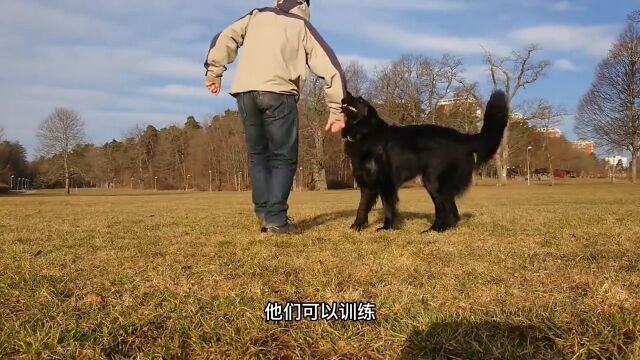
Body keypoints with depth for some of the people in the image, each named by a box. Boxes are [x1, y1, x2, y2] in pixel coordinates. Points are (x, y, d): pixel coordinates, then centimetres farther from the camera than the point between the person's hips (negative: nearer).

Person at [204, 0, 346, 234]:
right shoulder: (303, 26, 19)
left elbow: (225, 38, 14)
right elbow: (330, 68, 11)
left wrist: (213, 72, 14)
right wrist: (337, 110, 11)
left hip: (244, 92, 3)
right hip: (278, 93, -3)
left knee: (258, 155, 15)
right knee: (284, 158, 4)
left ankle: (265, 214, 8)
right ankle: (276, 219, -5)